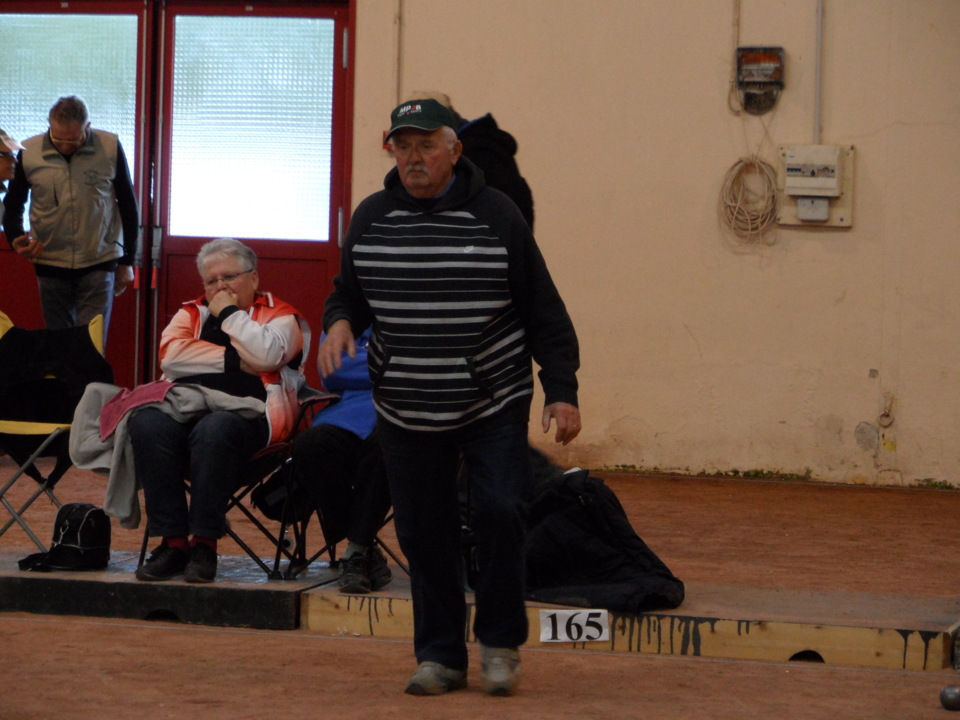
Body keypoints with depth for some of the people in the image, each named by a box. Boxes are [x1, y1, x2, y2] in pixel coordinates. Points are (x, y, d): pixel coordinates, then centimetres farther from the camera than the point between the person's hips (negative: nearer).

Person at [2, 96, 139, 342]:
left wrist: (127, 261, 5)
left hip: (99, 264, -2)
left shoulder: (110, 148, -6)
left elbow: (128, 205, 4)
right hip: (51, 265, 2)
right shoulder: (29, 152, -4)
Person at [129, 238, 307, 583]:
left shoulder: (280, 316, 14)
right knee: (146, 423, -31)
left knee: (214, 430, -39)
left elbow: (266, 356, -9)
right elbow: (171, 355, 4)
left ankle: (204, 542, -30)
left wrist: (230, 313, 1)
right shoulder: (191, 314, 26)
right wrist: (233, 360, -1)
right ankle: (173, 541, -28)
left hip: (246, 411, -4)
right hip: (185, 407, 4)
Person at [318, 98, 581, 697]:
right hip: (407, 411, 3)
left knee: (499, 512, -13)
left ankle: (501, 642, 5)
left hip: (494, 406, -3)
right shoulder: (372, 217, 5)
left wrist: (562, 390, -5)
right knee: (425, 532, 3)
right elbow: (349, 292, 19)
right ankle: (440, 655, 15)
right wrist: (339, 322, -5)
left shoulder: (497, 216, -4)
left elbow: (543, 310, -1)